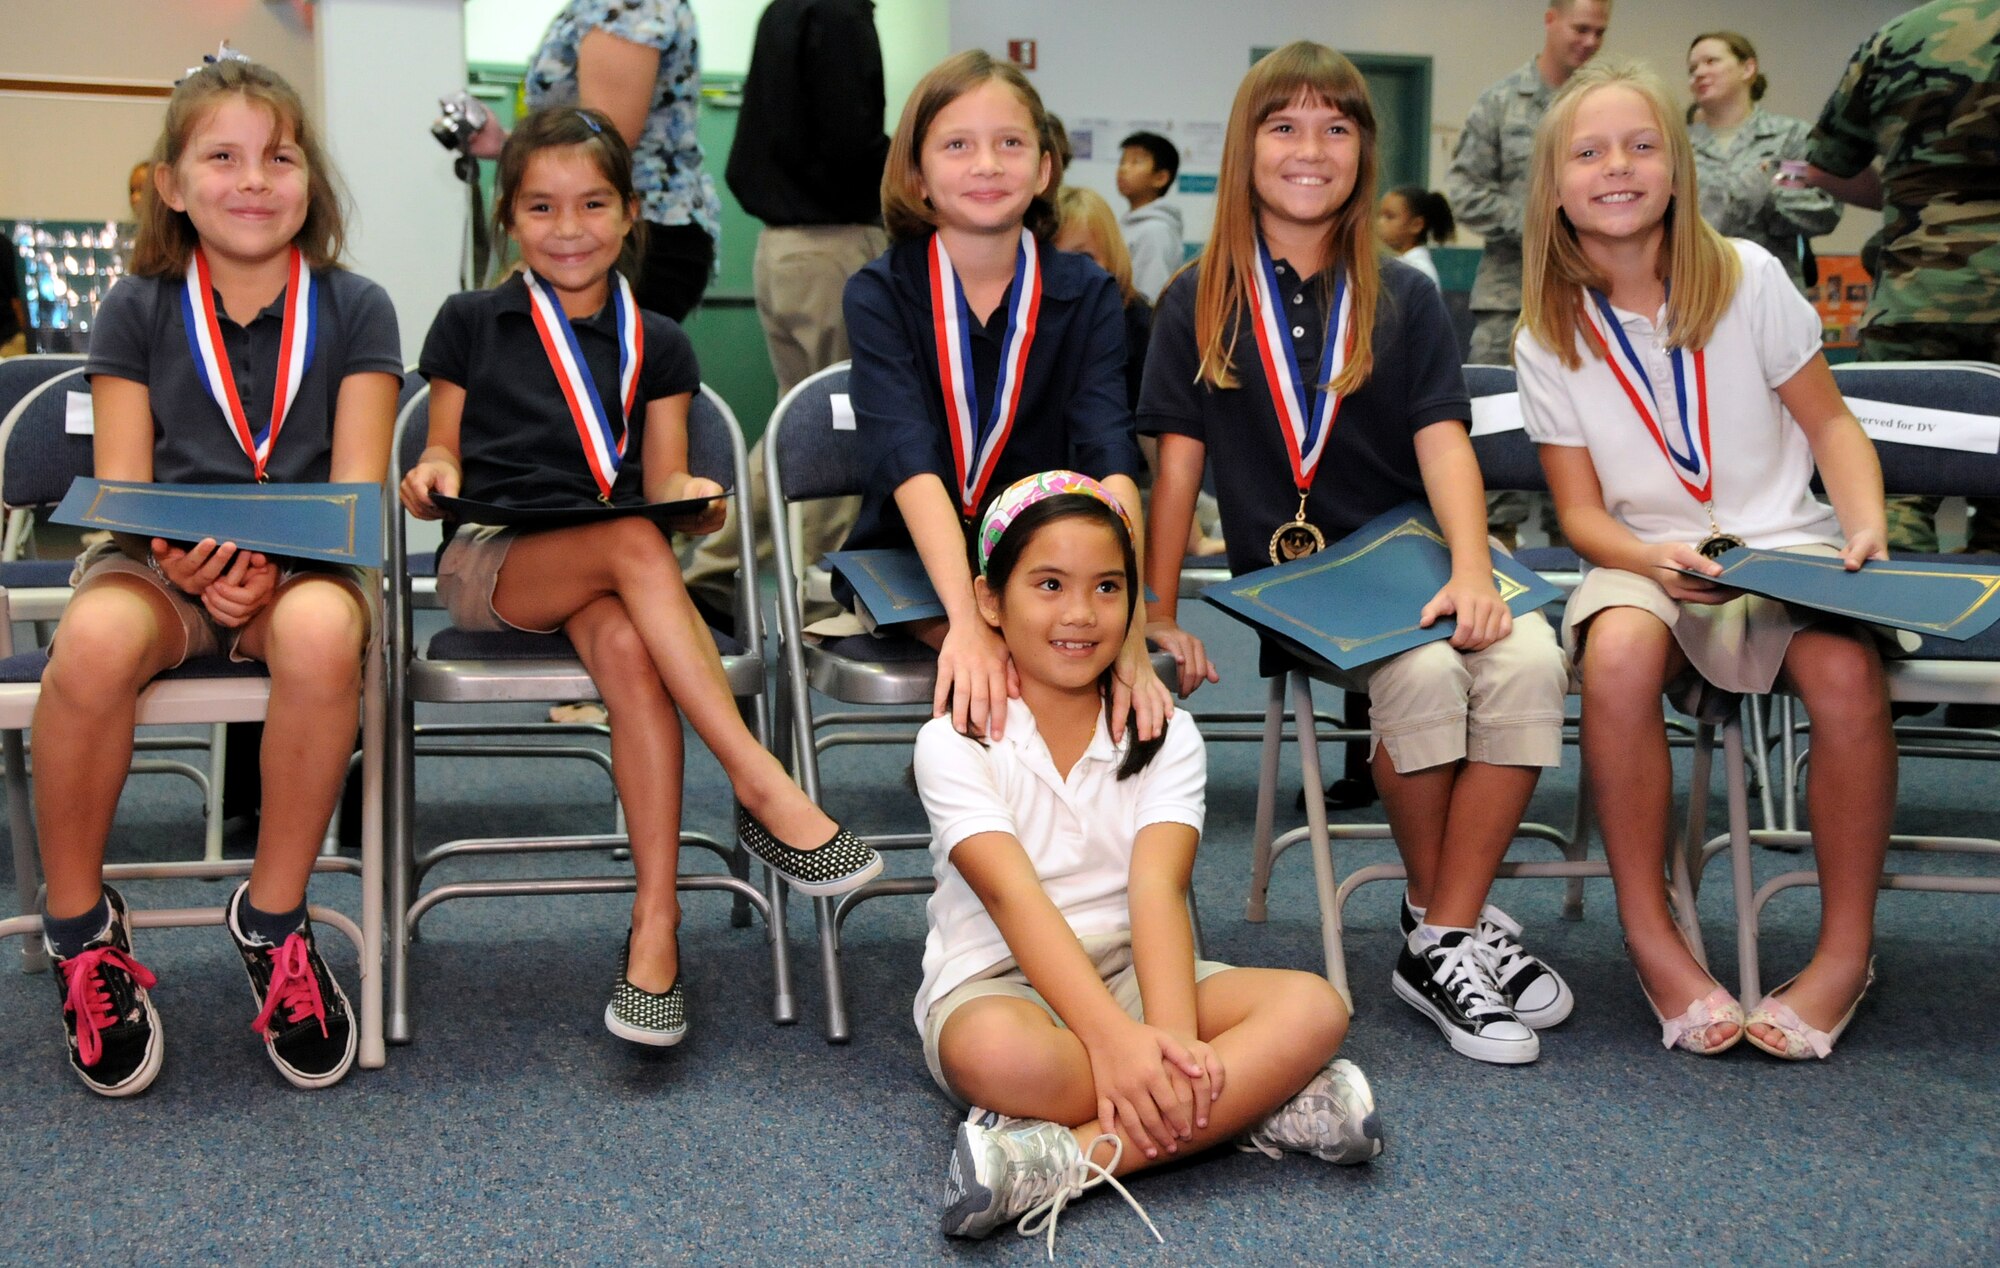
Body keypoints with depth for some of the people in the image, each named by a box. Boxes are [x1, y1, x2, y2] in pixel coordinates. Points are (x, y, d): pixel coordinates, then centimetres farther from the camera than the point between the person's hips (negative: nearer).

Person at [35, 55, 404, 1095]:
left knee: (320, 633, -38)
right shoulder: (138, 309, 7)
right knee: (95, 640, -35)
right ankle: (78, 926, -10)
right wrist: (176, 556, -22)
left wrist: (273, 565, -23)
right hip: (159, 562, 1)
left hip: (304, 564, -1)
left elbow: (356, 490, -3)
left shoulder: (353, 310, 5)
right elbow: (119, 486, 1)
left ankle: (272, 920, -16)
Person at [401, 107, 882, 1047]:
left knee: (629, 649, -37)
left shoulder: (655, 346, 16)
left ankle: (654, 926, -37)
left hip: (608, 567, 2)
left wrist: (694, 499, -11)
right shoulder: (470, 324, 13)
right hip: (489, 560, -1)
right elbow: (445, 456, 15)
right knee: (632, 544, -36)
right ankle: (762, 786, -38)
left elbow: (662, 485, 12)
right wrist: (432, 475, -9)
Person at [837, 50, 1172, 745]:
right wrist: (966, 622, -40)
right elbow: (910, 459, -23)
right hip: (907, 564, -2)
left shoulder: (1088, 296, -2)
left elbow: (1110, 459, -18)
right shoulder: (879, 295, -7)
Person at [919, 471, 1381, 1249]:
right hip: (997, 986, -3)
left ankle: (1065, 1161, -32)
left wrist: (1172, 1036, -32)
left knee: (1313, 1009, -23)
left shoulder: (1166, 737, 3)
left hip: (1131, 974, 4)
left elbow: (1157, 888, -13)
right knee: (1002, 1053, -40)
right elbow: (1013, 895, -21)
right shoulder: (955, 742, -6)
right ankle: (1247, 1105, -23)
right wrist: (1114, 1039, -35)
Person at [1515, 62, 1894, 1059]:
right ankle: (1652, 941, -22)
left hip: (1784, 545, 0)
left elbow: (1831, 424, 5)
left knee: (1845, 669, -33)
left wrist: (1867, 526, -15)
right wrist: (1656, 559, -20)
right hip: (1645, 558, 0)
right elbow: (1581, 512, 1)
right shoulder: (1547, 336, 1)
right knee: (1618, 654, -36)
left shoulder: (1747, 278, 0)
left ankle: (1845, 951, -14)